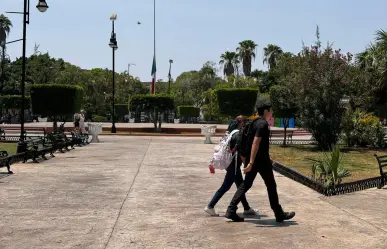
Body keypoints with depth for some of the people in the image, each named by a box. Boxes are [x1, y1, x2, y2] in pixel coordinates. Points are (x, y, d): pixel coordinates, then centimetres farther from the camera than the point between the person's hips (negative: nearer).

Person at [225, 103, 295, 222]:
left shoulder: (254, 122, 13)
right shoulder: (263, 124, -16)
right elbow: (256, 143, -26)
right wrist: (251, 162, -30)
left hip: (252, 160, 9)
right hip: (262, 161, -9)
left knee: (246, 184, 9)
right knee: (271, 186, 4)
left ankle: (231, 210, 2)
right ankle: (279, 214, 15)